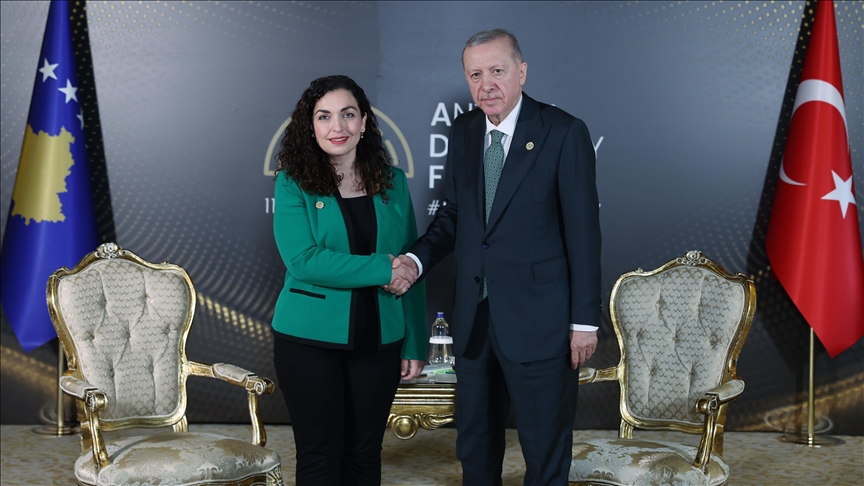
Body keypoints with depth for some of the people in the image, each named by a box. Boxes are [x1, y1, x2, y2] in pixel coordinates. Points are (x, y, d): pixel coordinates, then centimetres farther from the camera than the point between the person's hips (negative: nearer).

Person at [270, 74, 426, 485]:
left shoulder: (392, 182, 5)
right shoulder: (293, 183, -3)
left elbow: (410, 270, 7)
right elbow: (303, 260, -16)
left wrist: (414, 345, 2)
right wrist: (382, 270, -18)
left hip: (378, 340, 3)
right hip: (309, 340, -3)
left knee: (364, 453, 12)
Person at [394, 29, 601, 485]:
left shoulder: (563, 133, -11)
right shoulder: (463, 131, 6)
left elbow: (584, 230, -11)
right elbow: (453, 212, 11)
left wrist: (585, 320, -11)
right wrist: (416, 259, -8)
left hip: (538, 319, -5)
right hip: (474, 317, 5)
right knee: (474, 443, 19)